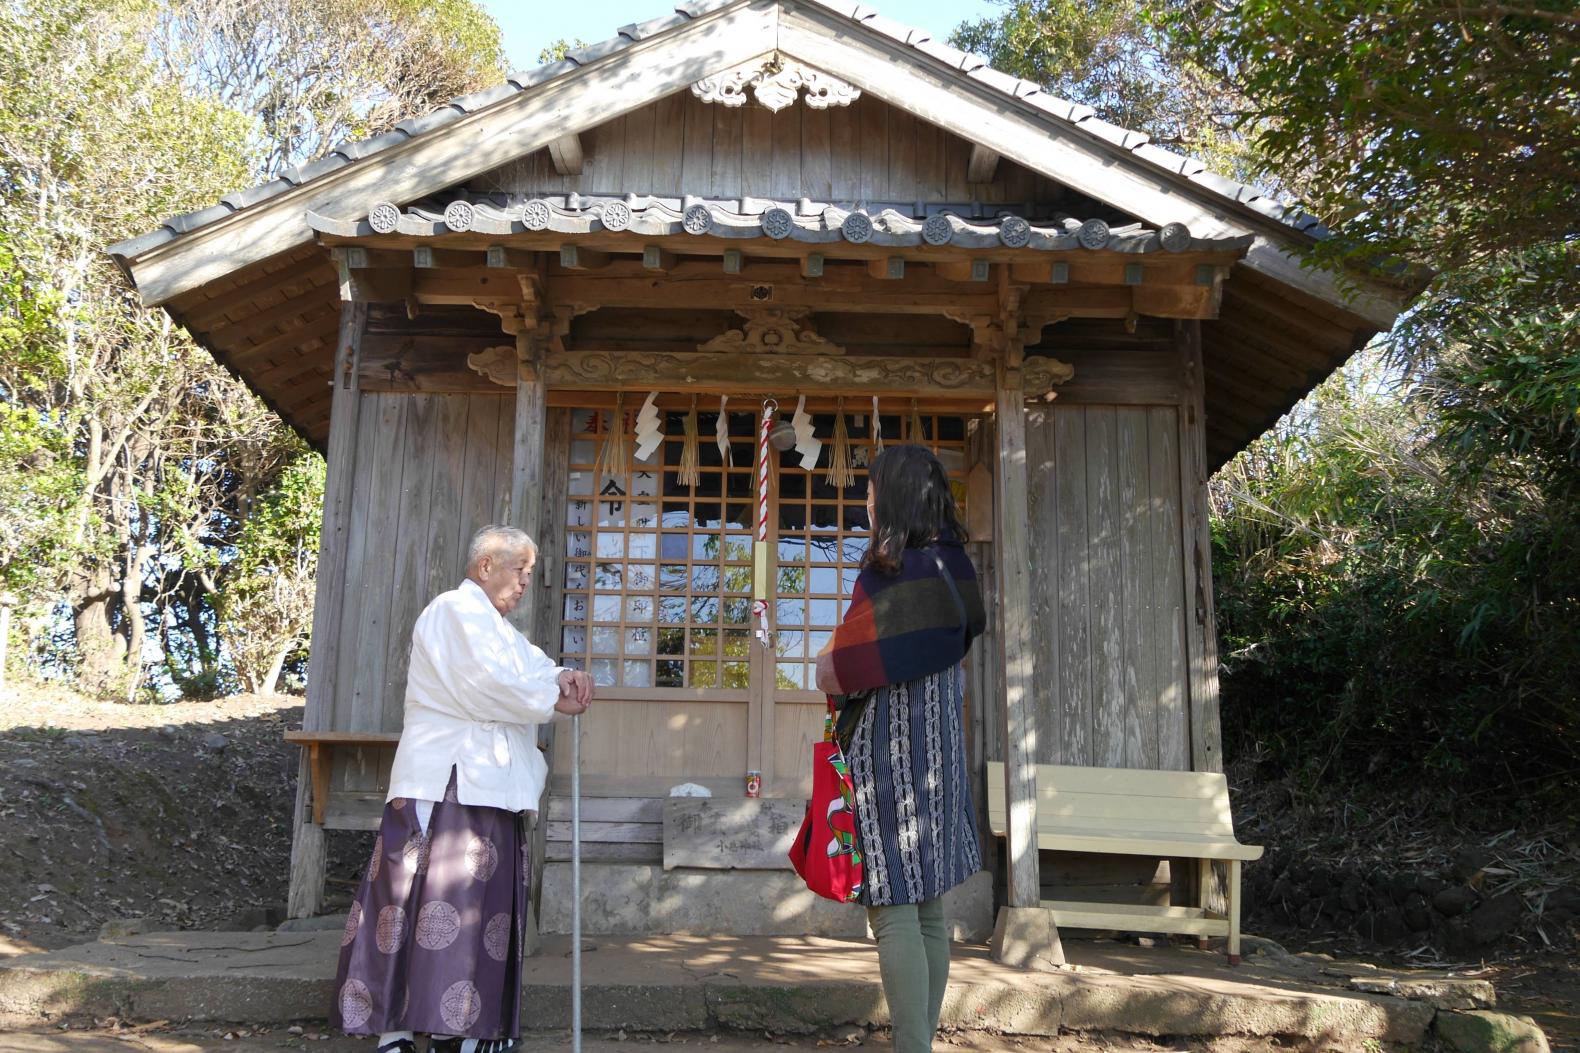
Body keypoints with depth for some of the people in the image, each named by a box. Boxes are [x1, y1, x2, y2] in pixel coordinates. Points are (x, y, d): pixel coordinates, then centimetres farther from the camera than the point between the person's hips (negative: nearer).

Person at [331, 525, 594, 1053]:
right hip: (449, 785, -10)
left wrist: (563, 676, -3)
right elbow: (490, 684, -19)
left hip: (486, 786, 10)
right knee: (445, 907, -11)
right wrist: (554, 701, -8)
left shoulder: (491, 622, 25)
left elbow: (532, 668, 19)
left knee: (483, 904, 9)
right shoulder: (456, 609, -8)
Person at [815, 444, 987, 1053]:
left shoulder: (889, 575, -17)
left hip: (891, 755, -8)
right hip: (939, 752, 9)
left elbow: (829, 676, -15)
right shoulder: (952, 566, 8)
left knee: (894, 913, -3)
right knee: (929, 912, 12)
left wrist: (836, 664, 7)